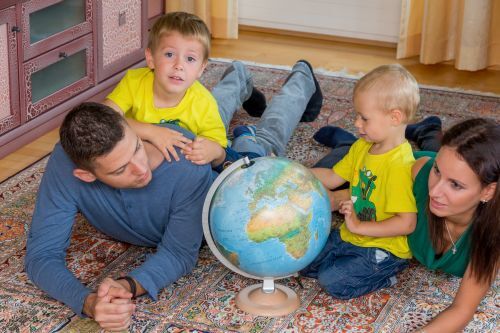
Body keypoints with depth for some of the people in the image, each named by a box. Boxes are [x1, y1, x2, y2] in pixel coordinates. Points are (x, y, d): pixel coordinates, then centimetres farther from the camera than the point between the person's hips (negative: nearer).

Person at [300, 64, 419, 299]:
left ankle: (384, 277, 0)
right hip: (350, 236, 9)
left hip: (384, 249, -8)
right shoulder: (362, 148, 2)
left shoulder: (400, 165, -27)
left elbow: (407, 223, -28)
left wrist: (359, 227, -26)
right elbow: (333, 178, 12)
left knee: (332, 281, -21)